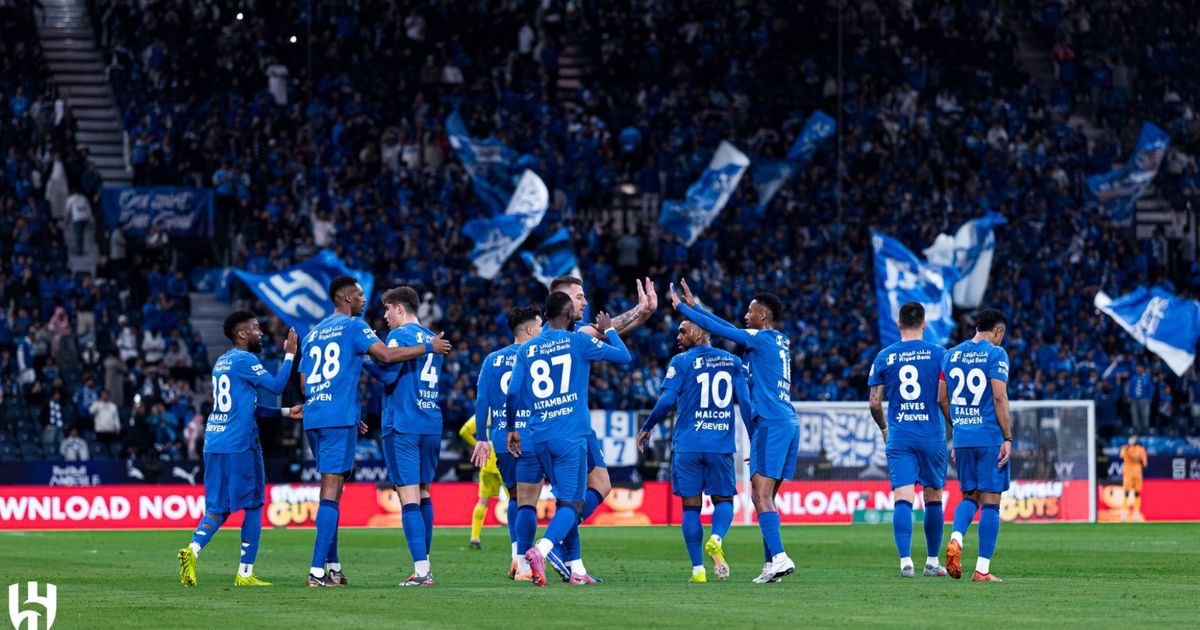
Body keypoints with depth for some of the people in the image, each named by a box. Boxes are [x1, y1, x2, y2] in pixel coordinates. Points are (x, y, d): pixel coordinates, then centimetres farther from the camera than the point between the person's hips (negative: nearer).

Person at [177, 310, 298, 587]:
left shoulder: (221, 363, 19)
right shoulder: (245, 360, -9)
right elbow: (277, 387, -6)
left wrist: (285, 412, 28)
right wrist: (289, 355, 4)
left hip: (213, 442, 8)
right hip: (239, 445, -8)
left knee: (218, 508, 8)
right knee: (253, 506, 3)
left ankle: (193, 549, -17)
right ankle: (245, 573, 2)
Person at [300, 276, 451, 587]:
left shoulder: (313, 334, 20)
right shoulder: (352, 326, -2)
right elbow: (385, 354, -16)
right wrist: (429, 347, -6)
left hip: (313, 418, 8)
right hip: (338, 418, -8)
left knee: (330, 489, 15)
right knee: (331, 491, -10)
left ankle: (333, 566, 15)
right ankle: (317, 570, -16)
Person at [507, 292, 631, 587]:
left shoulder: (526, 349, 9)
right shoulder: (578, 341, -1)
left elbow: (513, 393, 5)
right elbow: (624, 356, 7)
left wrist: (511, 428, 19)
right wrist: (609, 331, 25)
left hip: (538, 437, 5)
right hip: (570, 437, -5)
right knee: (570, 504, -6)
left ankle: (576, 569, 15)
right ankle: (540, 550, -31)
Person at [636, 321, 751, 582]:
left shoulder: (681, 362, -1)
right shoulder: (732, 361, 9)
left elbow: (667, 402, -7)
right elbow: (745, 403, 6)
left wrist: (646, 428, 6)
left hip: (688, 444, -2)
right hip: (721, 444, 2)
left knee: (691, 506, 5)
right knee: (723, 499, 12)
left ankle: (698, 569, 1)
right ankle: (716, 538, -20)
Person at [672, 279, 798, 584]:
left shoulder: (761, 338, -6)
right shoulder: (781, 342, 18)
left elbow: (718, 329, -4)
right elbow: (729, 328, 26)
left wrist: (682, 307, 8)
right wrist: (694, 306, 30)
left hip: (770, 424, -9)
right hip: (789, 424, 9)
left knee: (761, 496, -13)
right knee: (765, 497, 11)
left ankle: (779, 558, -23)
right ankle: (771, 563, 7)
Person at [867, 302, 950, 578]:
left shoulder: (884, 357, 3)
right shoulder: (938, 354, -1)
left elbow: (875, 402, 4)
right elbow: (943, 398, -6)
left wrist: (883, 427, 22)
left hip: (898, 438, 0)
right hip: (932, 436, 0)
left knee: (903, 499, -5)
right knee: (933, 498, 12)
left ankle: (905, 560, -19)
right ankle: (932, 562, 18)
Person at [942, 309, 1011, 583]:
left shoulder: (952, 354, 11)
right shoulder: (995, 354, -6)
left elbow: (941, 399, 13)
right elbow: (999, 398, -13)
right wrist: (1008, 438, -9)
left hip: (962, 437, 5)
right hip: (990, 437, -5)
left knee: (969, 496, 17)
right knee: (990, 502, 0)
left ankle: (955, 540, -11)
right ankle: (982, 569, -2)